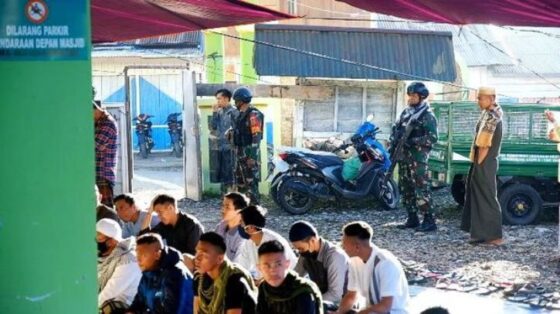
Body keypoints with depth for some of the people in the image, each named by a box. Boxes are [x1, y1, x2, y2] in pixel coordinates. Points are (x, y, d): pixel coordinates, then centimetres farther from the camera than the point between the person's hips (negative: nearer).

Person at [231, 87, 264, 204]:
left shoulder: (253, 115, -16)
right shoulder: (241, 114, 14)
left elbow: (256, 137, -21)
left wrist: (253, 157, -25)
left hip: (249, 154, -10)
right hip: (240, 153, 10)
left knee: (251, 182, -8)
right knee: (240, 182, 16)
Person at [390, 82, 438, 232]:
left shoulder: (427, 115, -8)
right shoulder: (405, 112, 16)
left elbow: (432, 138, -16)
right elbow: (395, 129, 22)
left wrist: (412, 141, -21)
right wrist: (393, 144, 5)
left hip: (418, 158, -8)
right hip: (403, 157, 8)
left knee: (421, 190, -10)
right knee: (406, 190, 11)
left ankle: (429, 221, -7)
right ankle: (412, 219, 19)